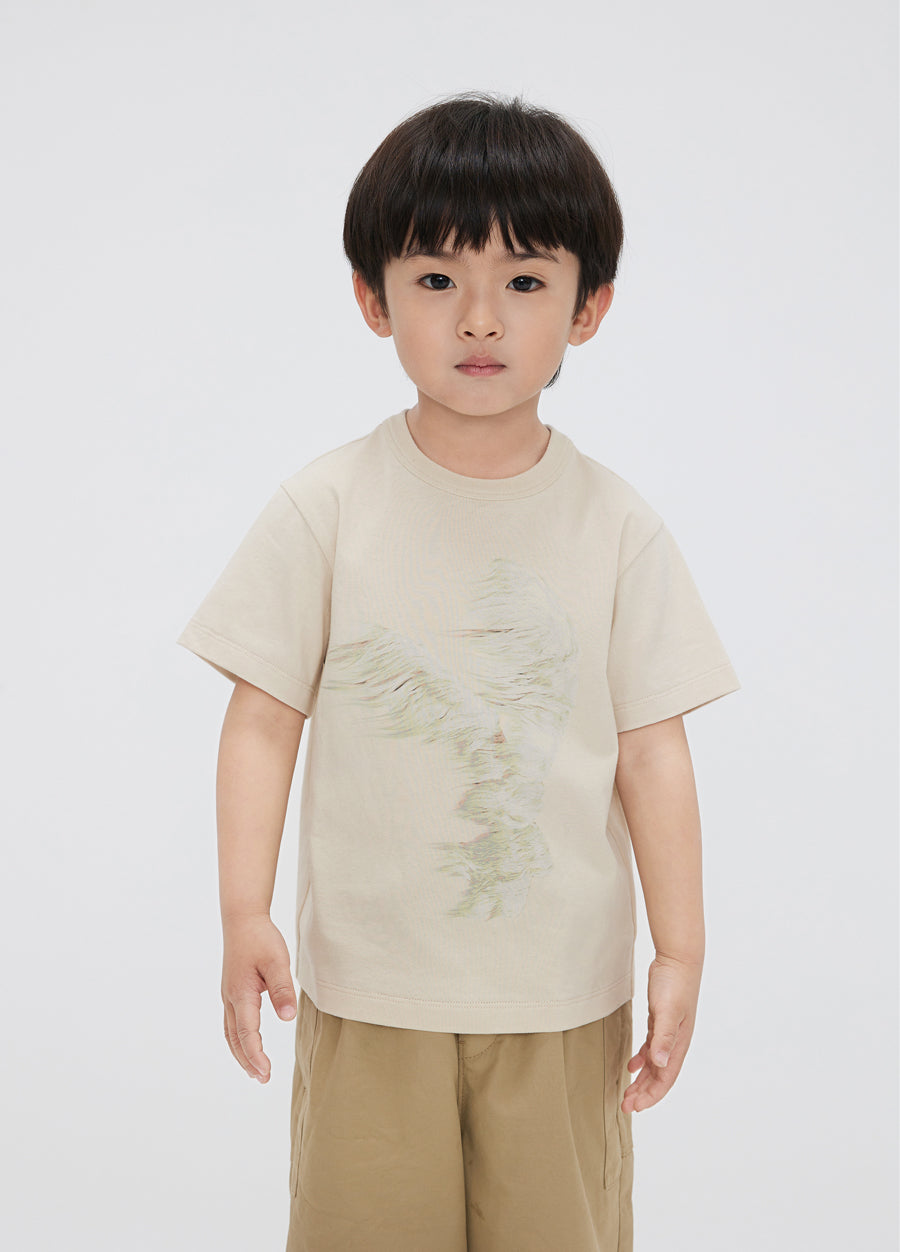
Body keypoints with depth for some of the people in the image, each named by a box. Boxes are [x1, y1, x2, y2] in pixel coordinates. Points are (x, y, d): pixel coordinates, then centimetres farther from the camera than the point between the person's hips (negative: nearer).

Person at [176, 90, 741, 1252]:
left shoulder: (617, 526, -3)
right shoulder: (325, 508, -7)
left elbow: (652, 750, -1)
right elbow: (265, 718, -5)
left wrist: (680, 952, -2)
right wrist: (244, 914, -12)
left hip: (565, 988, 1)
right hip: (368, 981, -1)